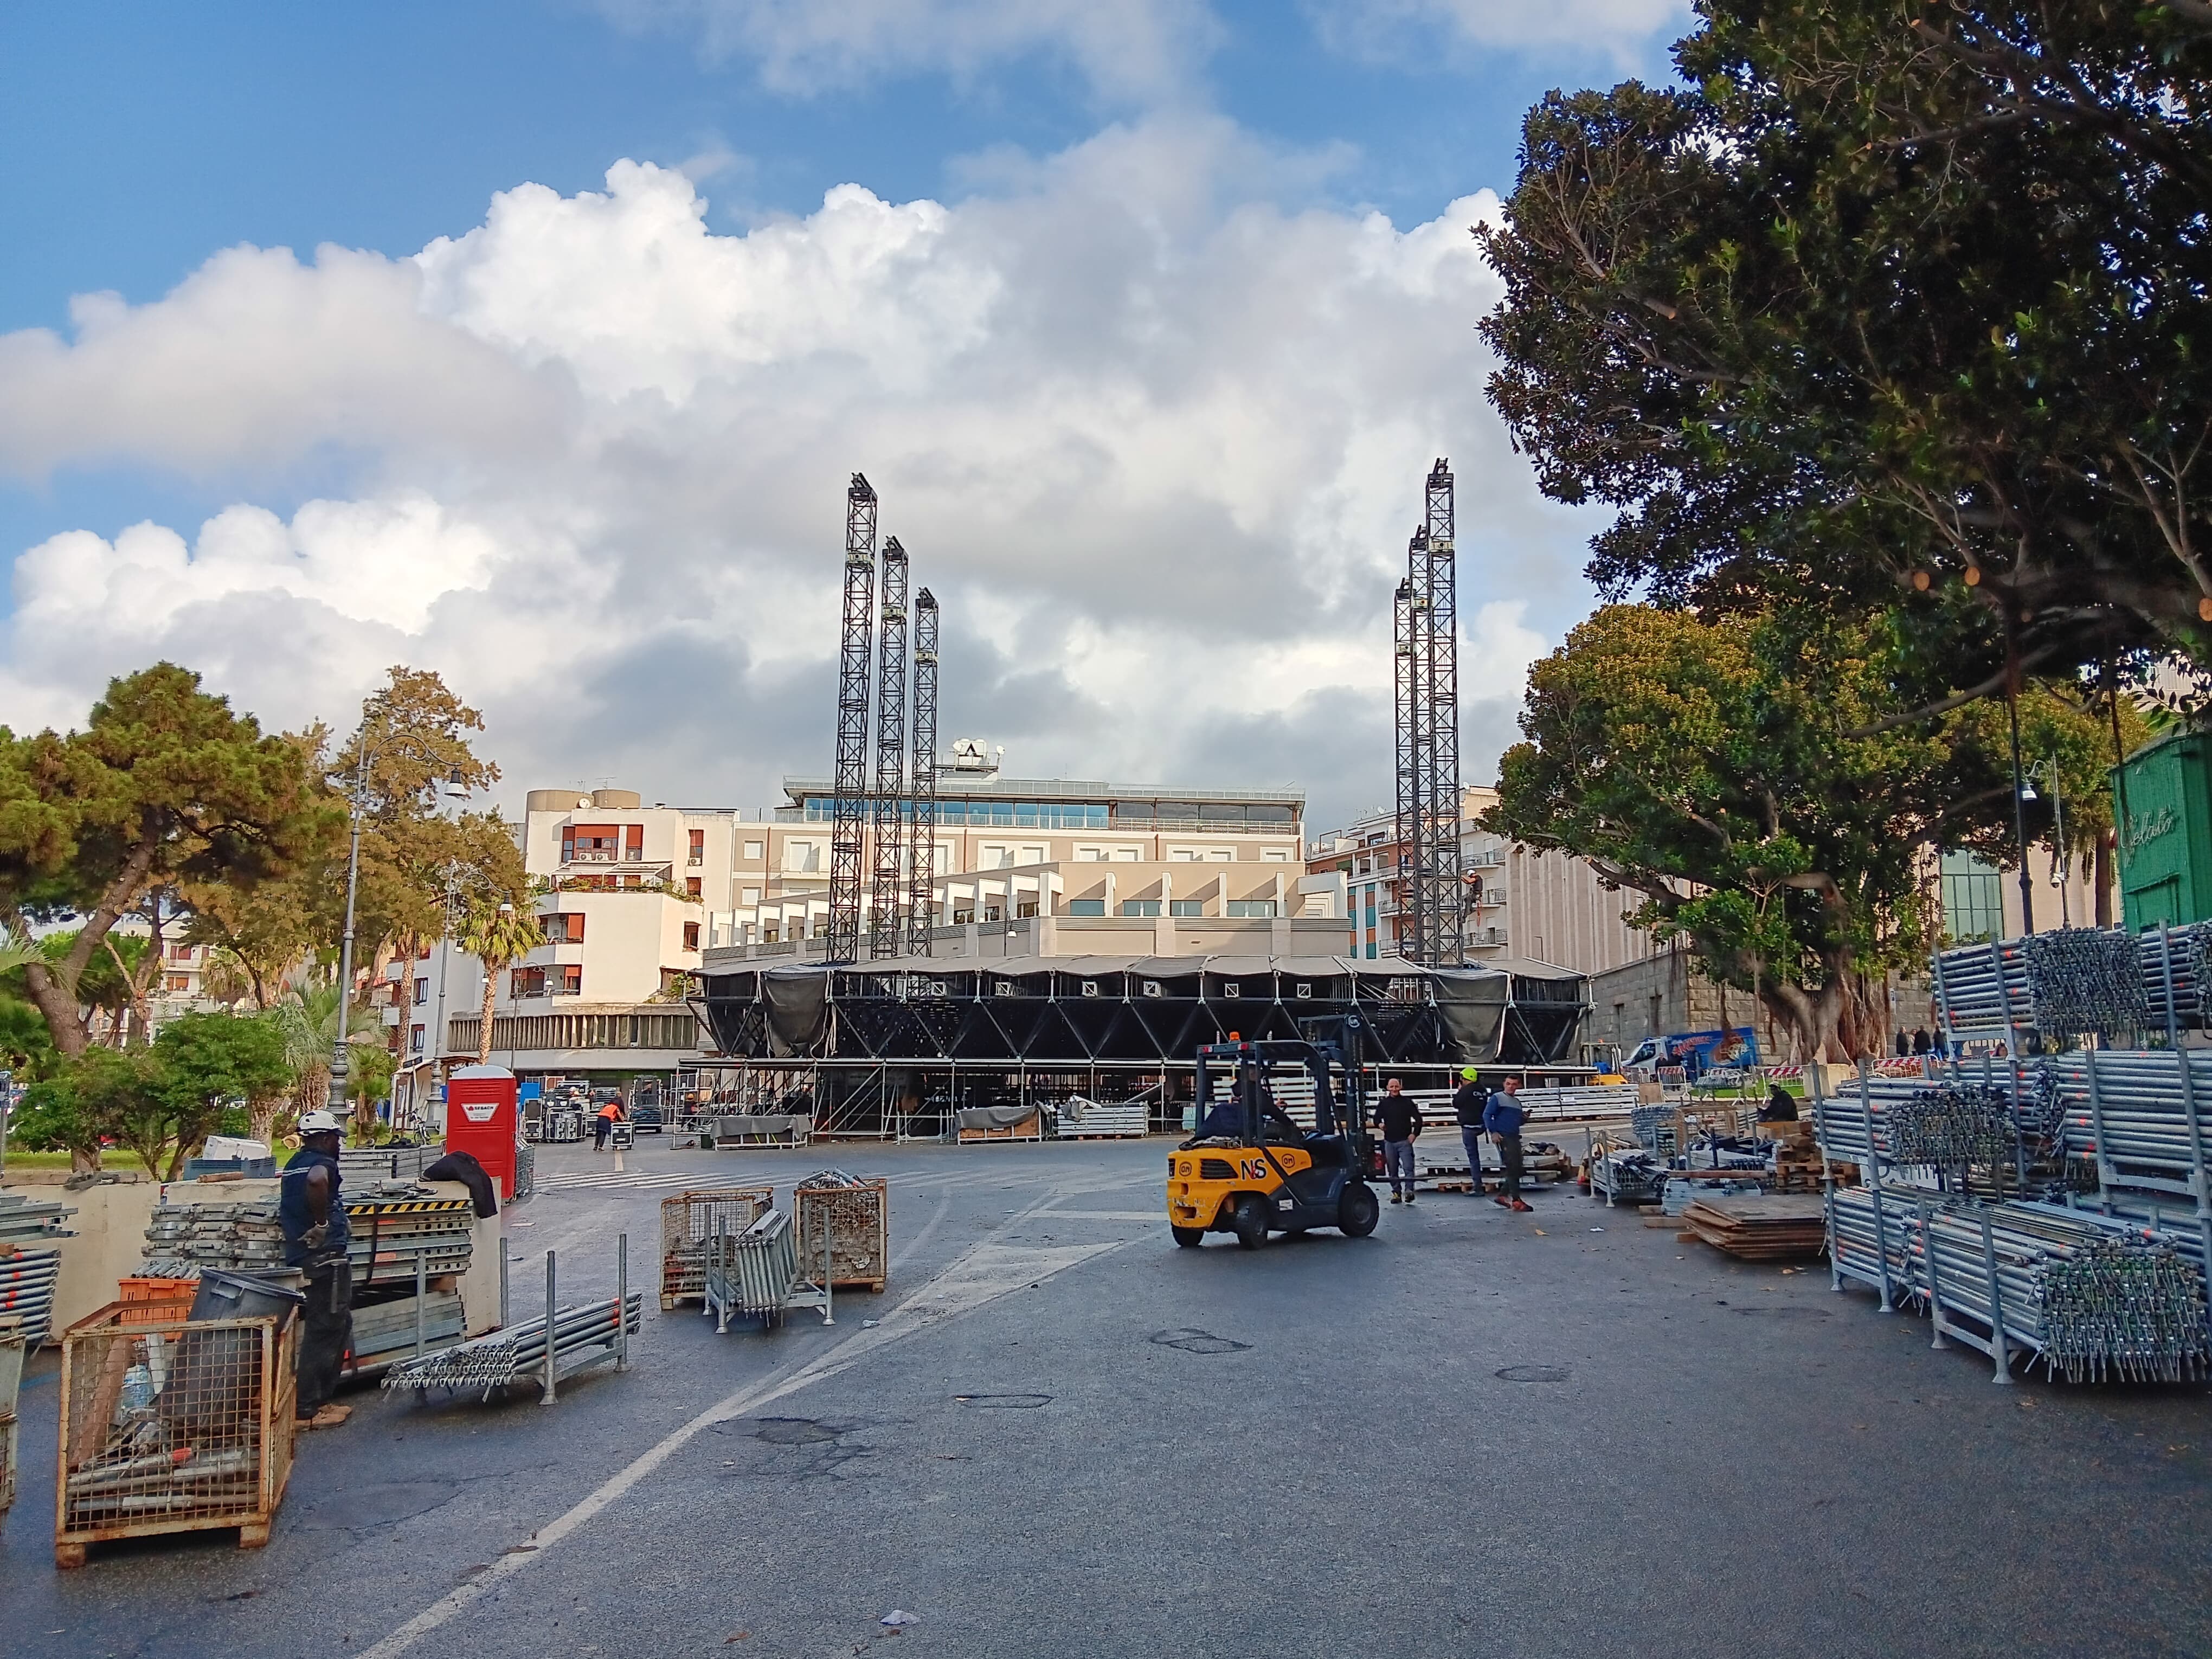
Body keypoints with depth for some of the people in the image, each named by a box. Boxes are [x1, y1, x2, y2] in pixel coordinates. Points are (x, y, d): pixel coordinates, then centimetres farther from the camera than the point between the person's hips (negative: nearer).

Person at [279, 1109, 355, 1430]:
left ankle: (321, 1399, 24)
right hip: (325, 1258, -10)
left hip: (303, 1257, 10)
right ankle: (307, 1410, 0)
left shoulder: (294, 1164, 16)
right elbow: (316, 1181, -39)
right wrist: (321, 1224, -28)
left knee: (338, 1326, 18)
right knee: (324, 1331, -4)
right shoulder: (321, 1163, -14)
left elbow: (286, 1212, 32)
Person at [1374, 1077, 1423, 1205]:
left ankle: (1408, 1190, -14)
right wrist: (1380, 1124, -11)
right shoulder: (1383, 1103, 8)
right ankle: (1396, 1193, 12)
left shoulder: (1407, 1102, 3)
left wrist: (1415, 1134, -3)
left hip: (1405, 1141, -2)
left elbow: (1418, 1119, 7)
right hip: (1389, 1141, 2)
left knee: (1408, 1167, -14)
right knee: (1392, 1170, 5)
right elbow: (1377, 1118, 12)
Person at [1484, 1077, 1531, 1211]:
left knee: (1518, 1170, 7)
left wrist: (1525, 1119, 5)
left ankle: (1502, 1196, 17)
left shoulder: (1517, 1103, 22)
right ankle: (1516, 1201, -12)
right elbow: (1487, 1115, -9)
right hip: (1503, 1137, -8)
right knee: (1512, 1168, -12)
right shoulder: (1497, 1098, -1)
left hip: (1515, 1138, 8)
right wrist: (1493, 1132, -19)